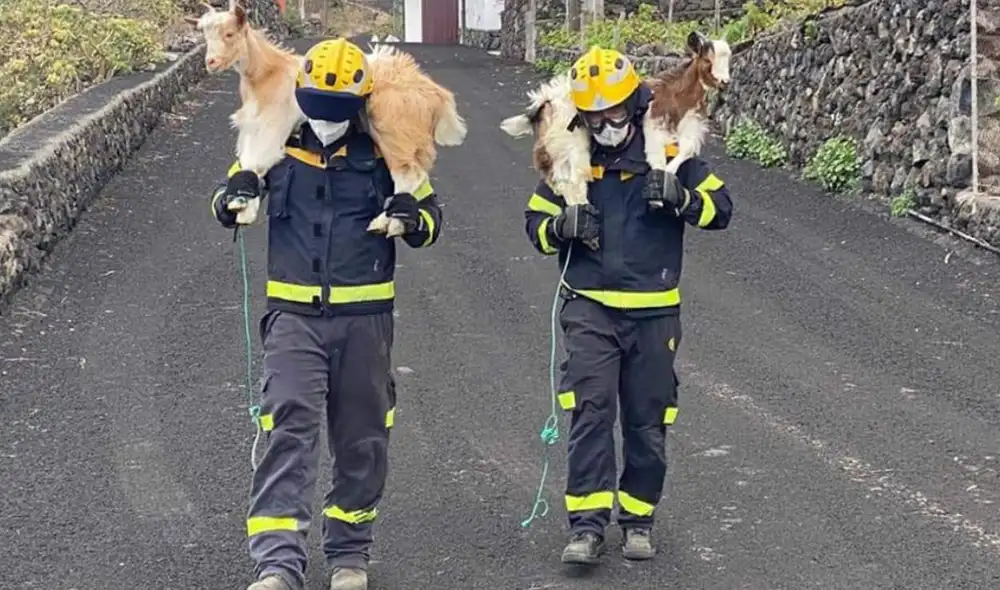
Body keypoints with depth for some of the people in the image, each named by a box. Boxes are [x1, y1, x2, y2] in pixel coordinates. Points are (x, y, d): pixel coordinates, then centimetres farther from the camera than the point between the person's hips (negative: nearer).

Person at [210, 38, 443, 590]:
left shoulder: (383, 154, 1)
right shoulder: (278, 147, 2)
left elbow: (430, 212, 10)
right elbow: (233, 187, 15)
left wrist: (415, 220, -14)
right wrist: (230, 199, -9)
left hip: (365, 317, 1)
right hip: (294, 315, -1)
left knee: (361, 439, 10)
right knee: (288, 430, -14)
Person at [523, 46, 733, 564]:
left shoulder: (668, 151, -2)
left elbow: (721, 208, 0)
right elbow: (536, 221, 9)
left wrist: (682, 197, -20)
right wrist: (562, 227, -14)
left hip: (654, 311, 0)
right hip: (590, 309, 0)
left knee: (648, 422, 7)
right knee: (590, 410, -12)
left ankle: (637, 519, 22)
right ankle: (587, 524, -10)